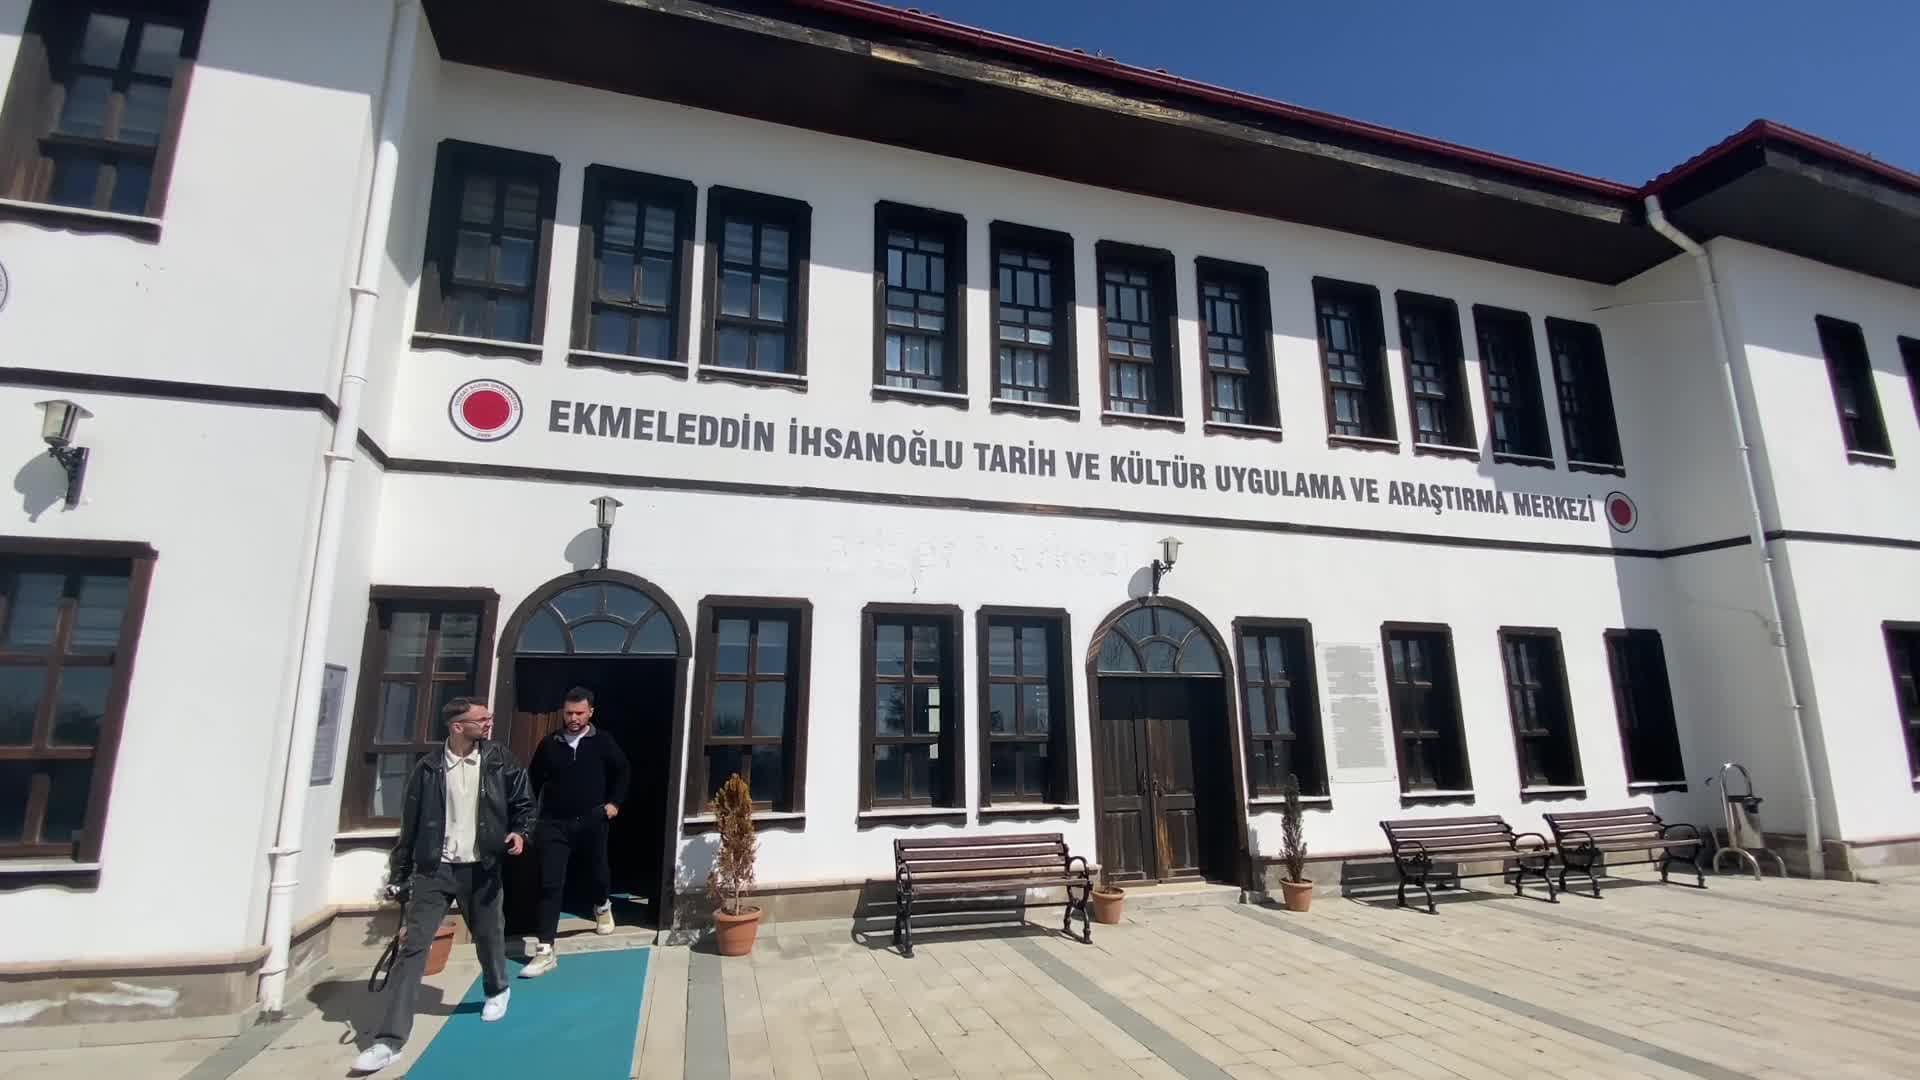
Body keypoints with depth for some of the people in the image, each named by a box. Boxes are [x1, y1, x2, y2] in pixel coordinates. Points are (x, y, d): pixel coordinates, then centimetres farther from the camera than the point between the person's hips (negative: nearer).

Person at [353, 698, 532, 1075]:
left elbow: (524, 802, 5)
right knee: (413, 945, -5)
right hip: (433, 869, -1)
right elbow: (410, 824, 3)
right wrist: (399, 876, 5)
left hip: (480, 868, 1)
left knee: (488, 936, 15)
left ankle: (497, 991, 44)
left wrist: (520, 832, -13)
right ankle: (390, 1040, 3)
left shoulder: (500, 760, -4)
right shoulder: (428, 767, -5)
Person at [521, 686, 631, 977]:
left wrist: (614, 802, 0)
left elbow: (621, 771, 7)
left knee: (597, 871, 19)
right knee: (550, 884, -6)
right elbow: (534, 780, 7)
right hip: (555, 823, 0)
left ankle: (602, 907, 51)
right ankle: (545, 951, -2)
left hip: (592, 820, 0)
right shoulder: (549, 744, -3)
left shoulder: (603, 741, -5)